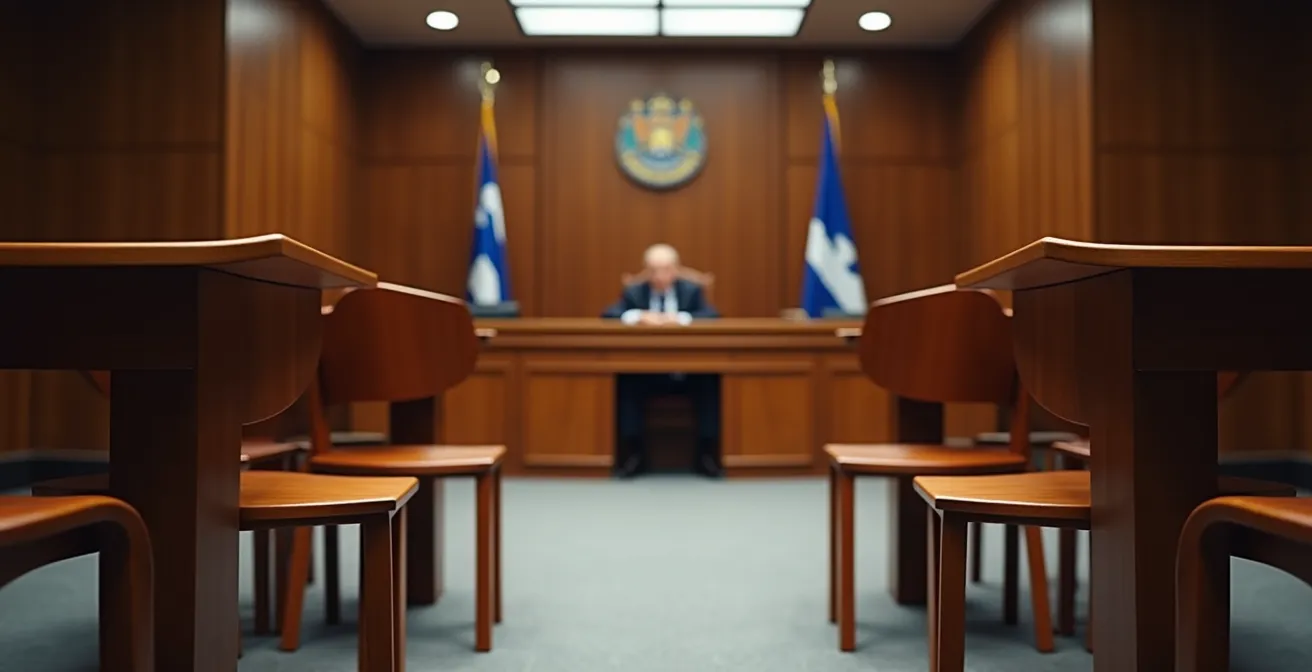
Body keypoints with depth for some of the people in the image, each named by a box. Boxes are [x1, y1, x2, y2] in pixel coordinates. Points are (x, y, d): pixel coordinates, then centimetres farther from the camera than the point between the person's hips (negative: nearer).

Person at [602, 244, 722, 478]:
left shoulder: (692, 290, 3)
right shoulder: (634, 292, 4)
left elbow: (713, 315, -13)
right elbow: (607, 314, -11)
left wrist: (682, 318, -31)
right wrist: (638, 316, -30)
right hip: (645, 372, 1)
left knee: (710, 380, -28)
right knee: (626, 382, -29)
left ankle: (708, 453, -15)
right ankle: (633, 453, -16)